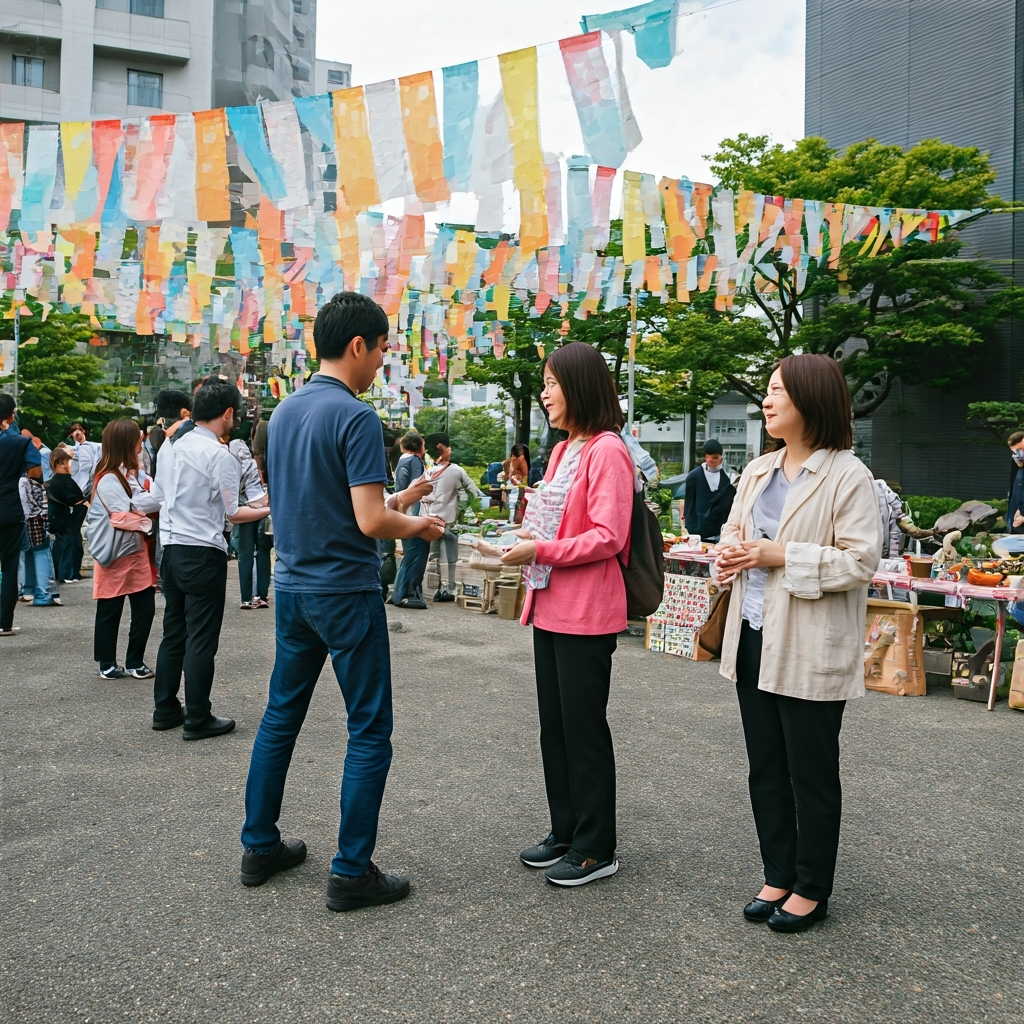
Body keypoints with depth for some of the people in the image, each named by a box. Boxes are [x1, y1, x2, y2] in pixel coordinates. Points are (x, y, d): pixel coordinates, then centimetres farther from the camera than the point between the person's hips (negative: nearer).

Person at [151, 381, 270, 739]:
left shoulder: (169, 447, 6)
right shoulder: (220, 455, -15)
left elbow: (158, 495, 14)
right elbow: (232, 513, -11)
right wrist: (268, 509, 3)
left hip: (170, 548, 7)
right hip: (204, 554, -7)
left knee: (173, 633, 16)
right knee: (202, 639, 1)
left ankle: (165, 710, 25)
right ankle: (197, 719, 8)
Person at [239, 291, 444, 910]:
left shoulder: (284, 412, 9)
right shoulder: (356, 417, -17)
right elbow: (370, 522, -22)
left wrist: (396, 500, 16)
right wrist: (418, 527, -2)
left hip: (292, 587, 8)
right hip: (345, 592, -8)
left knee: (282, 716, 18)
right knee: (369, 731, 2)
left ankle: (260, 847, 28)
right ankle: (352, 872, 8)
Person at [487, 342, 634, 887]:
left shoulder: (607, 450, -13)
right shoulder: (562, 450, 15)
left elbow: (608, 537, -19)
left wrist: (542, 551, -20)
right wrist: (526, 539, 3)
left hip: (586, 614, -9)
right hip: (549, 607, 9)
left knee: (583, 729, 1)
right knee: (554, 725, 16)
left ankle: (595, 848, 15)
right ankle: (565, 832, 29)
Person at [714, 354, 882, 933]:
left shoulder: (848, 476, -12)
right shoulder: (758, 472, 10)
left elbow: (861, 561, -18)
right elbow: (734, 532, 20)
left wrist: (781, 557, -21)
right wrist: (730, 554, -3)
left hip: (811, 649, -7)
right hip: (755, 640, 7)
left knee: (811, 775, 8)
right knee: (766, 770, 16)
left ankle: (812, 890, 25)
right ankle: (779, 878, 32)